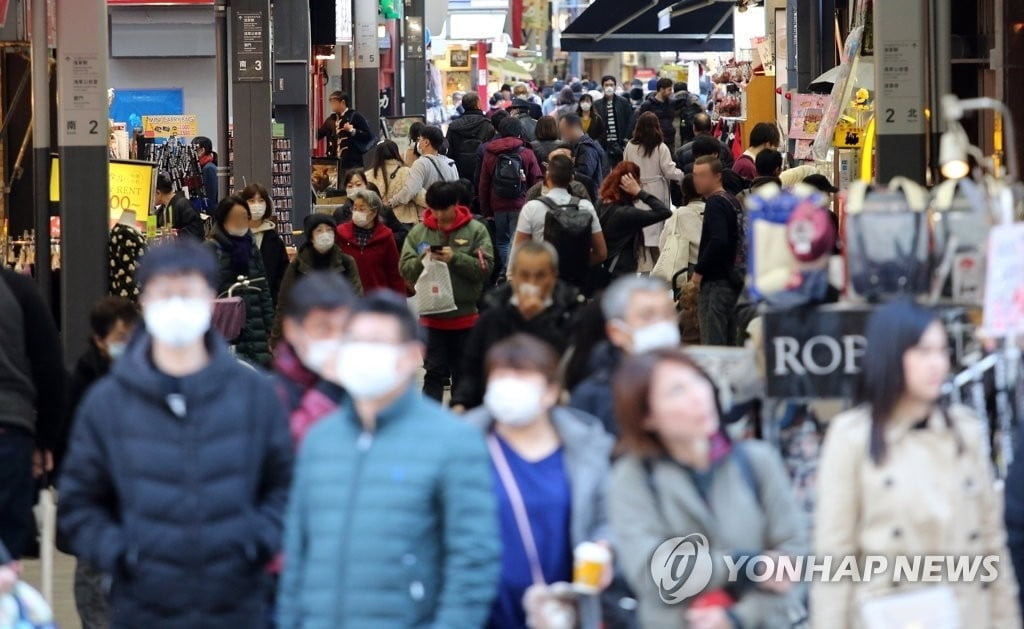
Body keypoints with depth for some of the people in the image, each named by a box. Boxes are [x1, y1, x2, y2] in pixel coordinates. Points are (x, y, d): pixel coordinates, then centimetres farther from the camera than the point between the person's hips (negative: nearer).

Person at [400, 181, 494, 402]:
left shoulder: (476, 230, -4)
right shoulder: (419, 232, 0)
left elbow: (485, 267, -12)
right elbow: (405, 269, -2)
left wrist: (455, 258, -23)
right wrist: (423, 259, -22)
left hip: (466, 316, 0)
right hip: (432, 316, 0)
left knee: (463, 373, 12)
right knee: (435, 372, 3)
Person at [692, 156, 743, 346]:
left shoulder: (715, 204, -14)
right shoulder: (733, 202, 13)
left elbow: (718, 241, -27)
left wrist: (699, 270, -16)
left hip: (716, 282, -9)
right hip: (733, 279, 9)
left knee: (712, 343, -6)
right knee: (730, 341, 14)